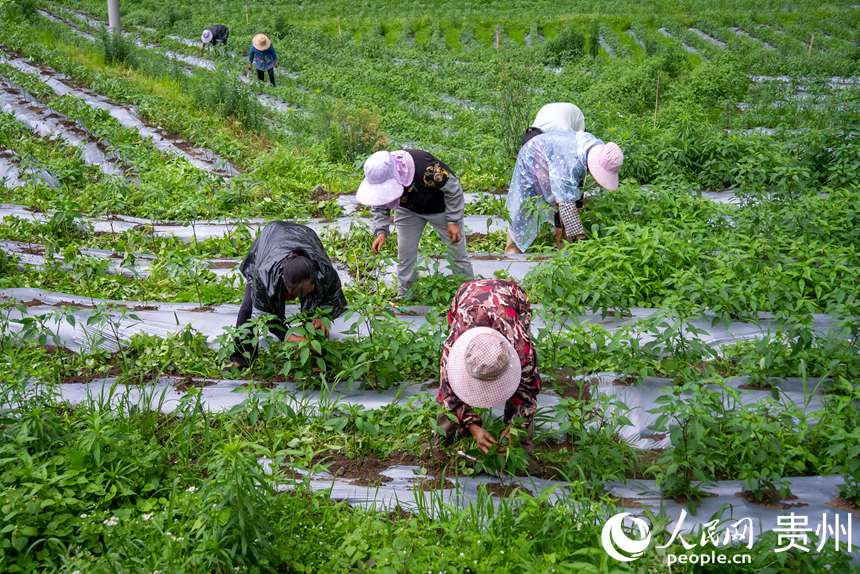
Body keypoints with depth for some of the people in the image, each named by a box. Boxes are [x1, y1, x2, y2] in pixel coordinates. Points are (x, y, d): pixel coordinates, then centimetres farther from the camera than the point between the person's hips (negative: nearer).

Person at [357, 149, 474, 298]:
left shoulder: (425, 167, -44)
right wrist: (381, 231, -24)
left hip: (439, 207, -3)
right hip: (408, 210, 4)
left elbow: (453, 188, -28)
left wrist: (453, 221, -25)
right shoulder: (380, 175, -28)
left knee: (457, 252, 4)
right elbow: (379, 206, -9)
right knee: (405, 256, 2)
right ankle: (403, 297, 17)